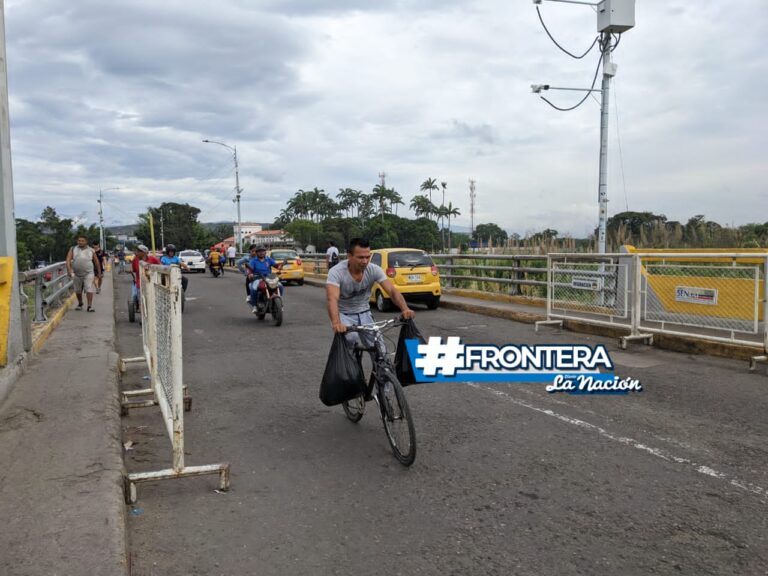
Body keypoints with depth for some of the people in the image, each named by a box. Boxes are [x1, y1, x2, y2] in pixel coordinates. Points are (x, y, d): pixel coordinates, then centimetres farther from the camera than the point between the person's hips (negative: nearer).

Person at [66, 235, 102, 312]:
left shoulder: (91, 251, 4)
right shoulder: (73, 249, 4)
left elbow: (96, 262, 11)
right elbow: (68, 260, -5)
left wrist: (99, 272, 14)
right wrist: (70, 270, -18)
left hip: (88, 273, -2)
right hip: (76, 274, 2)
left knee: (89, 289, -13)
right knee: (78, 291, 13)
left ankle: (90, 306, -12)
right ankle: (80, 304, 33)